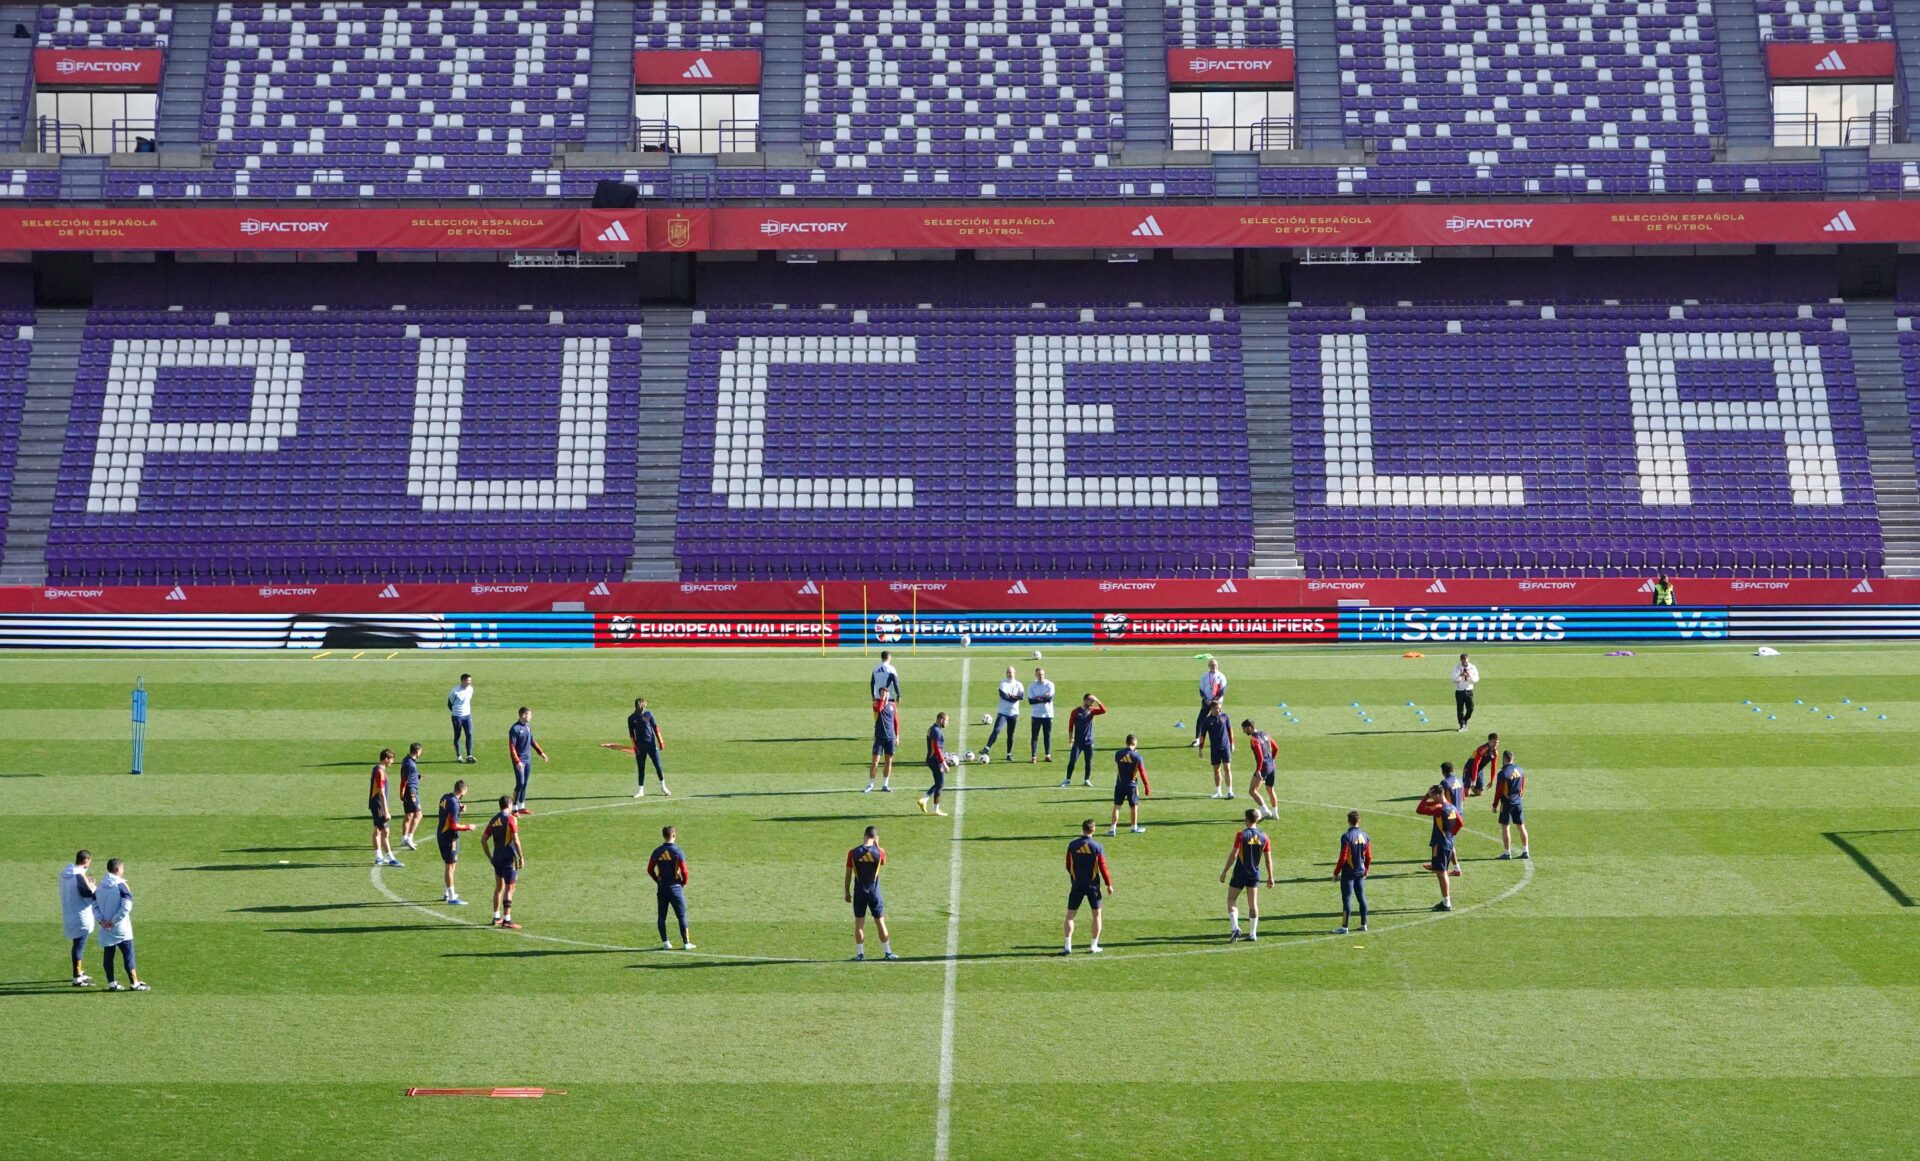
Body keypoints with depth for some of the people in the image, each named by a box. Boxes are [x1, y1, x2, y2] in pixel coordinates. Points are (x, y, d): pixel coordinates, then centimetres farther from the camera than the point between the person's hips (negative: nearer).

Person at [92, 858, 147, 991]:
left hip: (105, 929, 6)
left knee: (108, 955, 11)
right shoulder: (121, 885, -14)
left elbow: (95, 905, 5)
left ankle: (111, 983, 13)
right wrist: (114, 921, -15)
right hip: (121, 929, -6)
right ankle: (134, 983, 3)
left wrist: (101, 920, -3)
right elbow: (126, 907, -22)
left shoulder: (100, 886, 7)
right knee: (128, 955, 1)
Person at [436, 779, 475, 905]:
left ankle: (448, 893, 30)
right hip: (449, 837, -9)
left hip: (441, 834, 9)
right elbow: (453, 825, -24)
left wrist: (459, 809, 6)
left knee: (450, 864, 21)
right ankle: (452, 898, 0)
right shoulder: (454, 803, -22)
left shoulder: (445, 797, 5)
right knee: (450, 866, -4)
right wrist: (468, 827, -11)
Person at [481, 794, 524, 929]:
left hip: (497, 858, 7)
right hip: (509, 858, -7)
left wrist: (489, 856, 16)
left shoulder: (493, 820, 8)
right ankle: (507, 920, -7)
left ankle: (496, 917, 23)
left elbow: (483, 839, 8)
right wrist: (521, 857, -11)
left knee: (499, 887, 18)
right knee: (509, 888, -4)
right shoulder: (511, 819, -11)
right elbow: (515, 840, -17)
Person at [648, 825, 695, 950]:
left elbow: (650, 870, 6)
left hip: (661, 888, 3)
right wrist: (684, 882, 3)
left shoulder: (657, 852, 1)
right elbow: (684, 870, -14)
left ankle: (665, 942, 8)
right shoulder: (677, 851, -11)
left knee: (661, 916, 9)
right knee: (682, 915, 4)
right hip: (675, 887, -3)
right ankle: (686, 942, 4)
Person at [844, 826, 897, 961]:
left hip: (859, 892, 0)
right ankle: (888, 953, 13)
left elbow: (848, 875, -3)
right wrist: (877, 846, 8)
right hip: (874, 892, 0)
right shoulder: (879, 852, -10)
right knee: (880, 923, 8)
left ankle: (860, 954, 9)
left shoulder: (853, 853, -8)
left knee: (859, 923, 7)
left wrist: (847, 892, 7)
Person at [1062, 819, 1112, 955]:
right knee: (1096, 915, 15)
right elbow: (1103, 867, -8)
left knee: (1070, 915, 7)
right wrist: (1109, 884, 3)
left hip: (1077, 886, 1)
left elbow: (1068, 866, 4)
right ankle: (1094, 946, 14)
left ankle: (1068, 946, -1)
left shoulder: (1072, 845, -4)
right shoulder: (1097, 847, -10)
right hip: (1093, 886, -1)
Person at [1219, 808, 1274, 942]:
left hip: (1240, 873, -4)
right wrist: (1270, 877, 11)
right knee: (1253, 904, 9)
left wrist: (1224, 871, -8)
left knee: (1231, 900, 7)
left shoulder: (1241, 834, -13)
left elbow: (1233, 855, -15)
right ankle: (1253, 934, 9)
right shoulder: (1264, 836, 0)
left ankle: (1235, 928, -9)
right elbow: (1268, 859, 2)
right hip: (1255, 874, 4)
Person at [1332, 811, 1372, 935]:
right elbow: (1369, 857, 8)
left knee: (1347, 899, -3)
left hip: (1348, 873, -6)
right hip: (1360, 873, 6)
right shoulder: (1365, 836, 3)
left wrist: (1336, 872, -7)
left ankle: (1344, 927, -1)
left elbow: (1343, 858, -17)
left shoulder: (1346, 836, -16)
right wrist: (1366, 871, 21)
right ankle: (1363, 925, 20)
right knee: (1361, 897, 15)